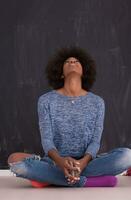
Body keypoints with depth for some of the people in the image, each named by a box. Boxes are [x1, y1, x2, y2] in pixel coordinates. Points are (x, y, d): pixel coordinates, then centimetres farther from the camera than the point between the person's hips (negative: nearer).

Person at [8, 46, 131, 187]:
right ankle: (85, 181, -28)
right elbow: (46, 139, -6)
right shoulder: (46, 100, 2)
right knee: (15, 160, -30)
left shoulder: (97, 102, 6)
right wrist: (60, 161, -30)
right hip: (55, 163, -1)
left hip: (87, 163, 1)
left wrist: (84, 161, -25)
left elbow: (95, 141, -1)